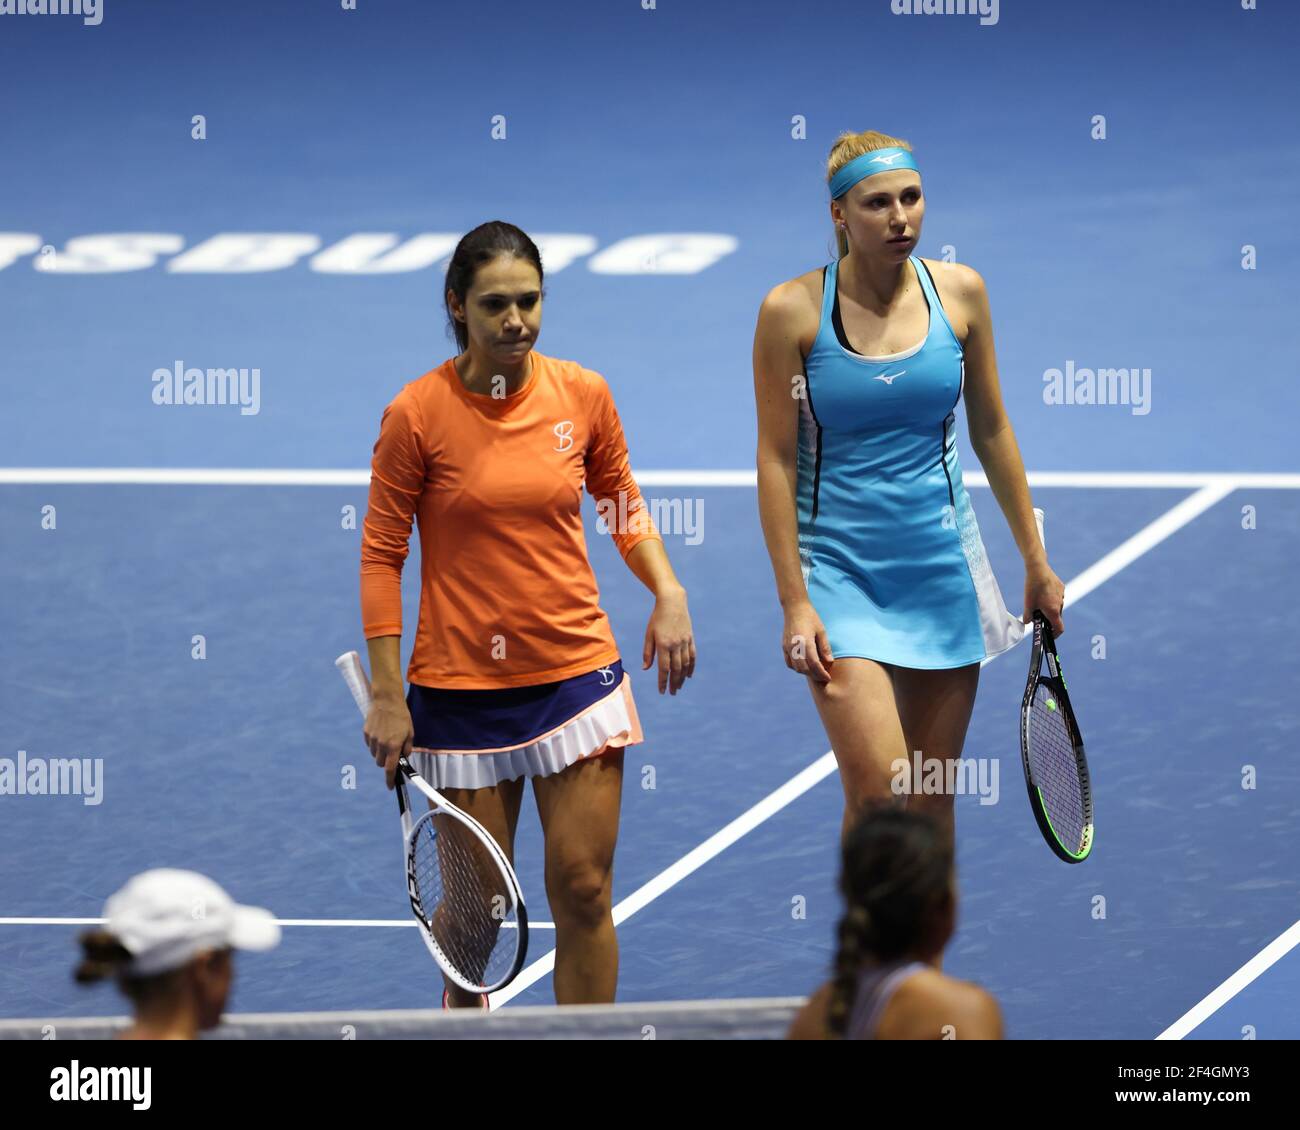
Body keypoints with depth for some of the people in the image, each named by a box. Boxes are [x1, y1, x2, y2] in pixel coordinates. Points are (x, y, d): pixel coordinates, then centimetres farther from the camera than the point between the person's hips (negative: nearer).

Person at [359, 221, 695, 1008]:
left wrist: (669, 594, -2)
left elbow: (624, 505, 15)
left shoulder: (583, 394, -1)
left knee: (584, 890, -1)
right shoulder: (418, 414, -9)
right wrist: (386, 694, -6)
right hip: (462, 689, -2)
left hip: (578, 670, 2)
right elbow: (381, 556, -3)